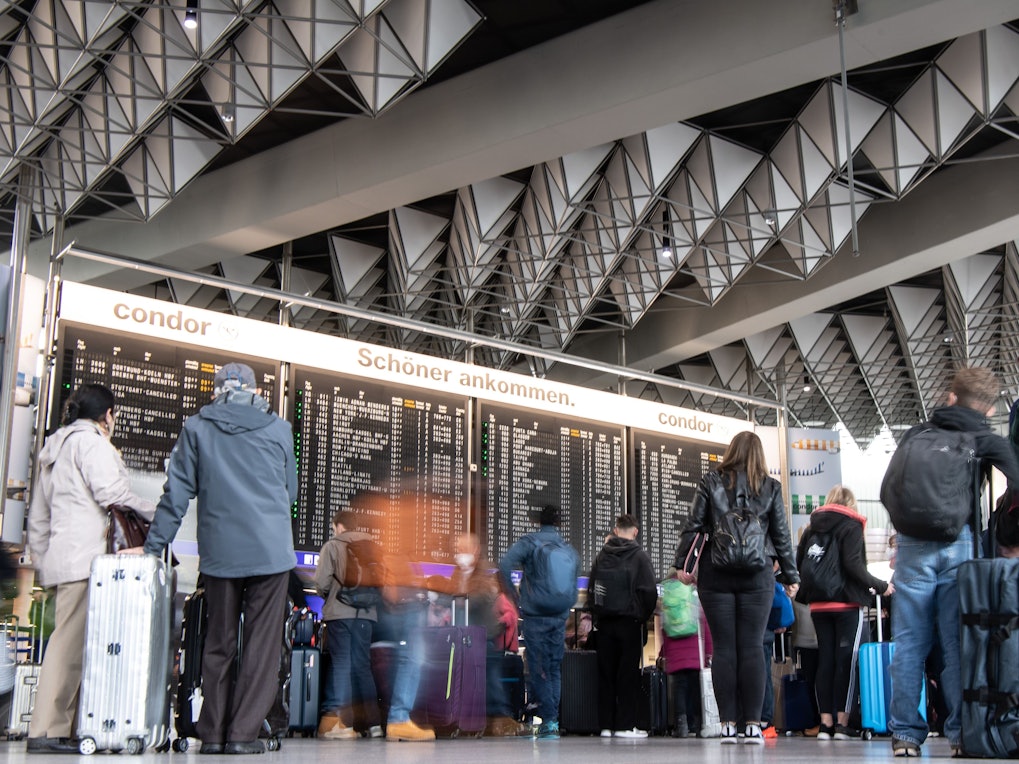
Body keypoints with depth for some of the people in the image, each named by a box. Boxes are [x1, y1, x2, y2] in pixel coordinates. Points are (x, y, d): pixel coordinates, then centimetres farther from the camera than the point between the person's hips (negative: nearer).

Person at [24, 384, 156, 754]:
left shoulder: (53, 449, 28)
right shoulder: (91, 441, 0)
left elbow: (38, 519, 27)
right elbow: (111, 492, -13)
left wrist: (41, 563, 27)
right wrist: (157, 514, -1)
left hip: (59, 558, 9)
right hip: (86, 556, -9)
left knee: (72, 641, 5)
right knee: (71, 640, -13)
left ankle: (70, 728, 1)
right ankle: (47, 731, -17)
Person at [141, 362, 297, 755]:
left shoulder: (196, 428, 4)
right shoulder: (278, 429, 7)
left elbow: (177, 493, 3)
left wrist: (153, 546, 9)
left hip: (220, 552, 1)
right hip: (271, 550, -1)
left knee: (218, 643, 10)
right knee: (262, 643, 2)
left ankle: (213, 733, 11)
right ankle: (242, 733, -1)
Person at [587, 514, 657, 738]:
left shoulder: (602, 556, 5)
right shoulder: (639, 556, -6)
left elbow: (590, 590, 7)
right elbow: (650, 591, -11)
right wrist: (645, 615, 4)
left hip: (604, 622, 4)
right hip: (630, 621, -4)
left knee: (606, 673, 8)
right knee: (628, 673, 1)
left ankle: (606, 724, 9)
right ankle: (625, 725, -1)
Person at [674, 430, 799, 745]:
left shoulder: (710, 482, 6)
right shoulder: (770, 487, 7)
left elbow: (694, 526, 2)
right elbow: (781, 535, 8)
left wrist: (683, 564, 8)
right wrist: (790, 575, 14)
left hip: (716, 576, 0)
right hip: (757, 576, 0)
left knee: (723, 649, 2)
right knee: (752, 649, 0)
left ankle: (728, 724, 2)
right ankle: (753, 725, -2)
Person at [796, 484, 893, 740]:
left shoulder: (812, 528, 12)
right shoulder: (851, 526, -4)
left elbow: (799, 563, 8)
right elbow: (853, 565, -14)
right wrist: (881, 586, -6)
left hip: (818, 605, 5)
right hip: (847, 603, -5)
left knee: (824, 661, 7)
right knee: (845, 661, -1)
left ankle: (825, 723, 7)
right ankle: (841, 723, -2)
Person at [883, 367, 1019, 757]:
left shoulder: (917, 433, 16)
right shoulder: (987, 441, 7)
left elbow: (888, 487, 15)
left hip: (912, 544, 2)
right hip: (959, 543, -2)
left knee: (910, 641, 4)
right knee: (958, 641, 3)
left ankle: (905, 733, 5)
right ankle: (962, 733, 2)